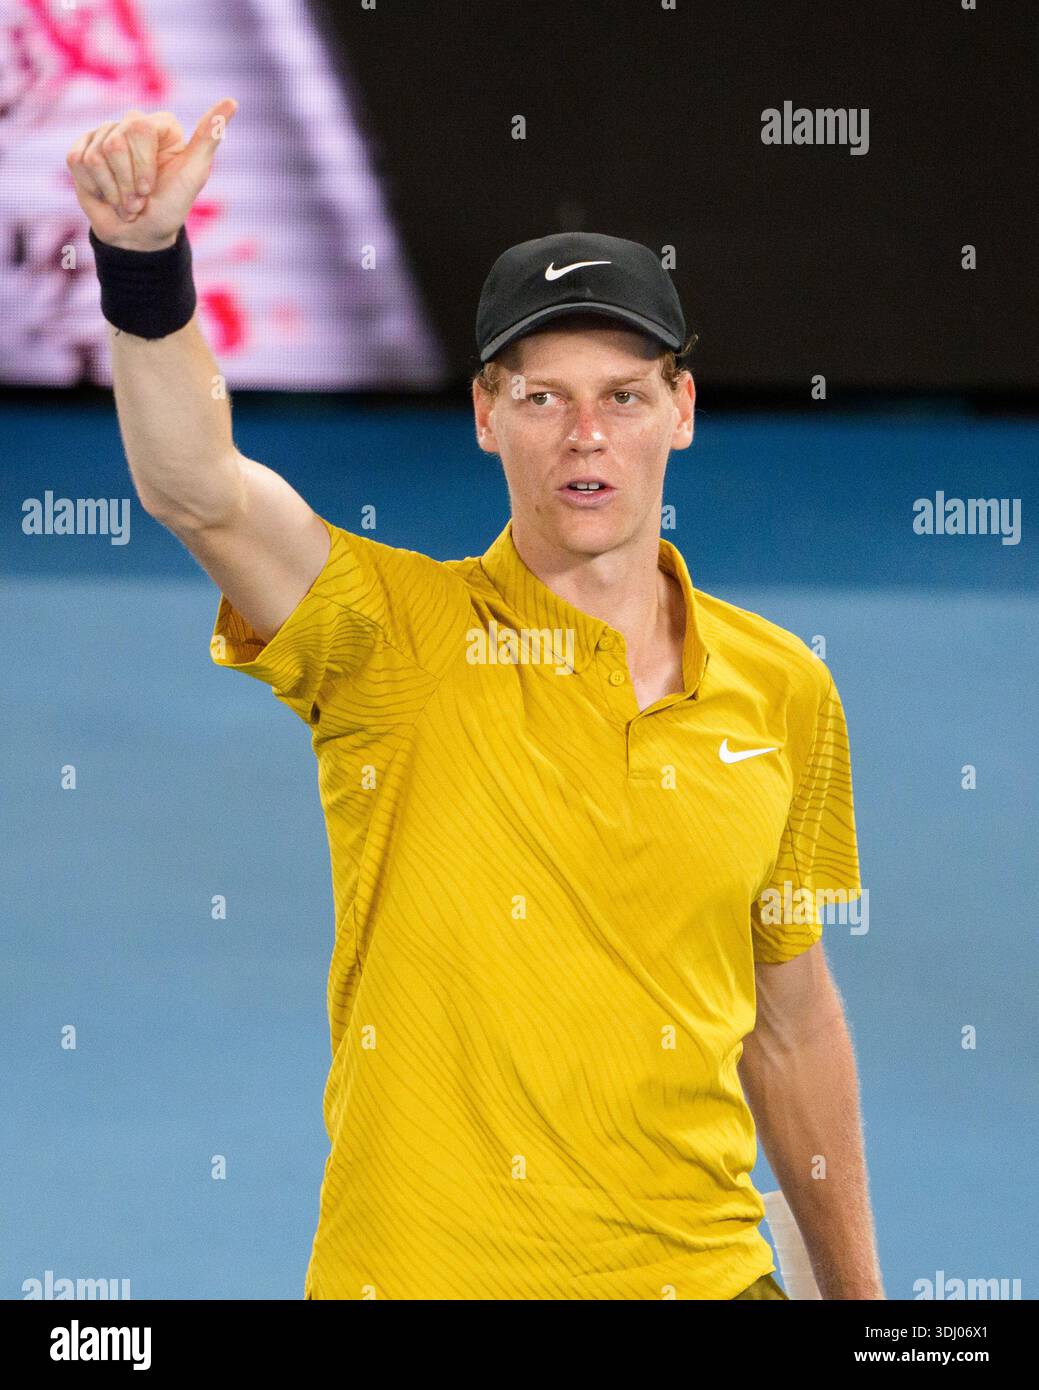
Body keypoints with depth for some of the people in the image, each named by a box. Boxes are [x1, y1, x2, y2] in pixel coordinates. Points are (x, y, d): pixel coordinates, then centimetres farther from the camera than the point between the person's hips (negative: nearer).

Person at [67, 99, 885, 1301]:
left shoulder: (784, 691, 5)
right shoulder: (398, 634, -5)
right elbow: (194, 489, -24)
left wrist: (857, 1291, 15)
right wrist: (145, 258, -39)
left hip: (697, 1268, 3)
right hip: (421, 1269, -3)